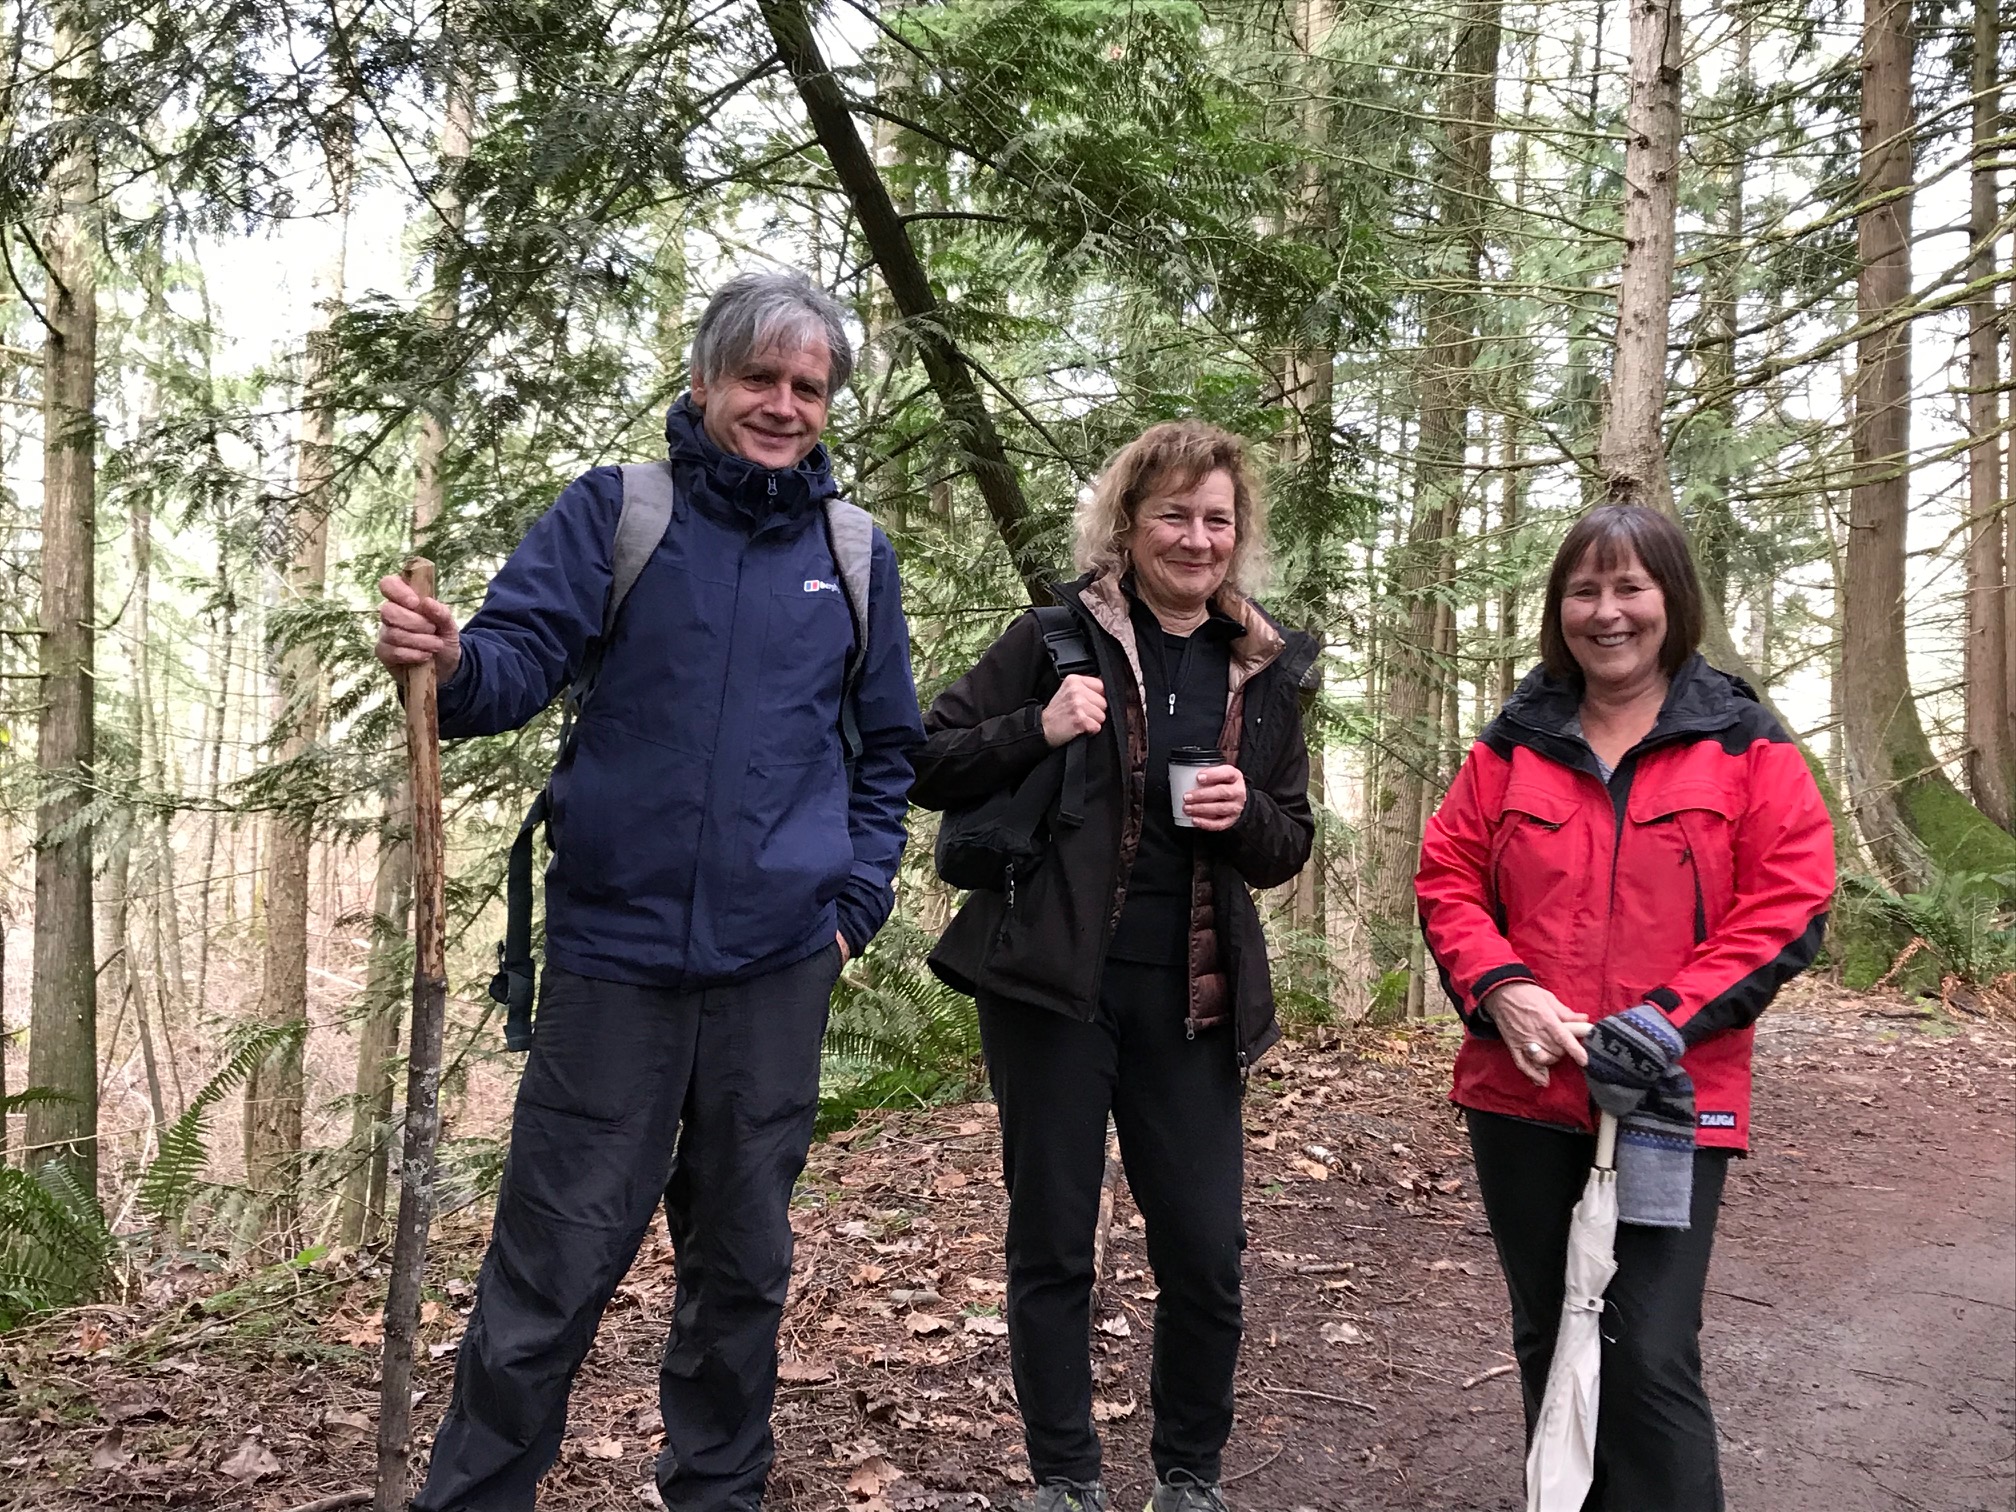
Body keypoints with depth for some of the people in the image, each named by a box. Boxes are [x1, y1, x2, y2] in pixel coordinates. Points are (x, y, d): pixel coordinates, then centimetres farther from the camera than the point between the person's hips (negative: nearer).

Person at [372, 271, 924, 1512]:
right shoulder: (614, 511, 0)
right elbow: (520, 657, -9)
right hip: (616, 952, -2)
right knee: (554, 1264, 2)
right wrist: (447, 664, -31)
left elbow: (889, 746, 15)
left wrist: (857, 899, 7)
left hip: (779, 962, 3)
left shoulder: (856, 555, 7)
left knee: (745, 1264, 15)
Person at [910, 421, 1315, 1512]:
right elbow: (924, 767, -3)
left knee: (1205, 1253, 5)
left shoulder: (1264, 669, 8)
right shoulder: (1058, 636, -3)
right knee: (1052, 1243, 7)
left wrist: (1245, 814, -10)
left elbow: (1288, 850, 13)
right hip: (1053, 981, -3)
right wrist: (1036, 730, -19)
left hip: (1192, 996, 3)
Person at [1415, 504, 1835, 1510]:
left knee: (1650, 1361, -7)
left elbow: (1787, 905, -6)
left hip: (1672, 1103, -3)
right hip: (1521, 1094, 4)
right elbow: (1447, 877, 6)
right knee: (1548, 1343, 16)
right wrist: (1501, 988, -12)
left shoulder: (1743, 744, 0)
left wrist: (1667, 1020, -16)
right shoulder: (1512, 745, 8)